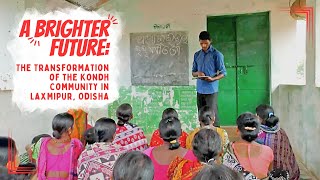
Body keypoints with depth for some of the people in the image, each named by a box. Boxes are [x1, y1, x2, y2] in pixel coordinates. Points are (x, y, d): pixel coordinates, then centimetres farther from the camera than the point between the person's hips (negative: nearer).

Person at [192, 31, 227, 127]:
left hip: (211, 90, -5)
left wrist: (213, 79, -21)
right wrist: (197, 73, -7)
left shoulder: (217, 54, -3)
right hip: (200, 90, 5)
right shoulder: (197, 55, 12)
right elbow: (193, 72, 17)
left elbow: (223, 73, -3)